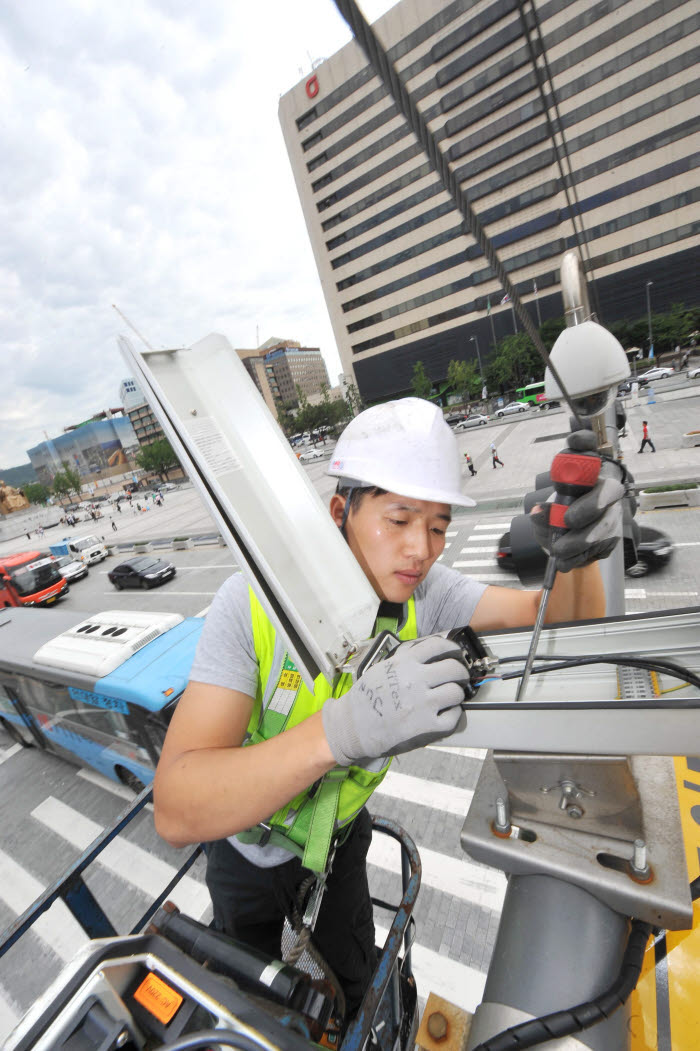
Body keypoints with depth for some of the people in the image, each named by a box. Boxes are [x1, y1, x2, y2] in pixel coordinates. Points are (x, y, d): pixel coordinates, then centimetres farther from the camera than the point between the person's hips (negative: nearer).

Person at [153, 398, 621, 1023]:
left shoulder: (422, 588, -24)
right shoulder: (253, 602, -37)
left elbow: (562, 628, -21)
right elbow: (175, 812, -41)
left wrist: (579, 555, -43)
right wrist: (345, 726, -57)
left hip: (338, 833, 2)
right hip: (245, 839, -1)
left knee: (352, 987, 28)